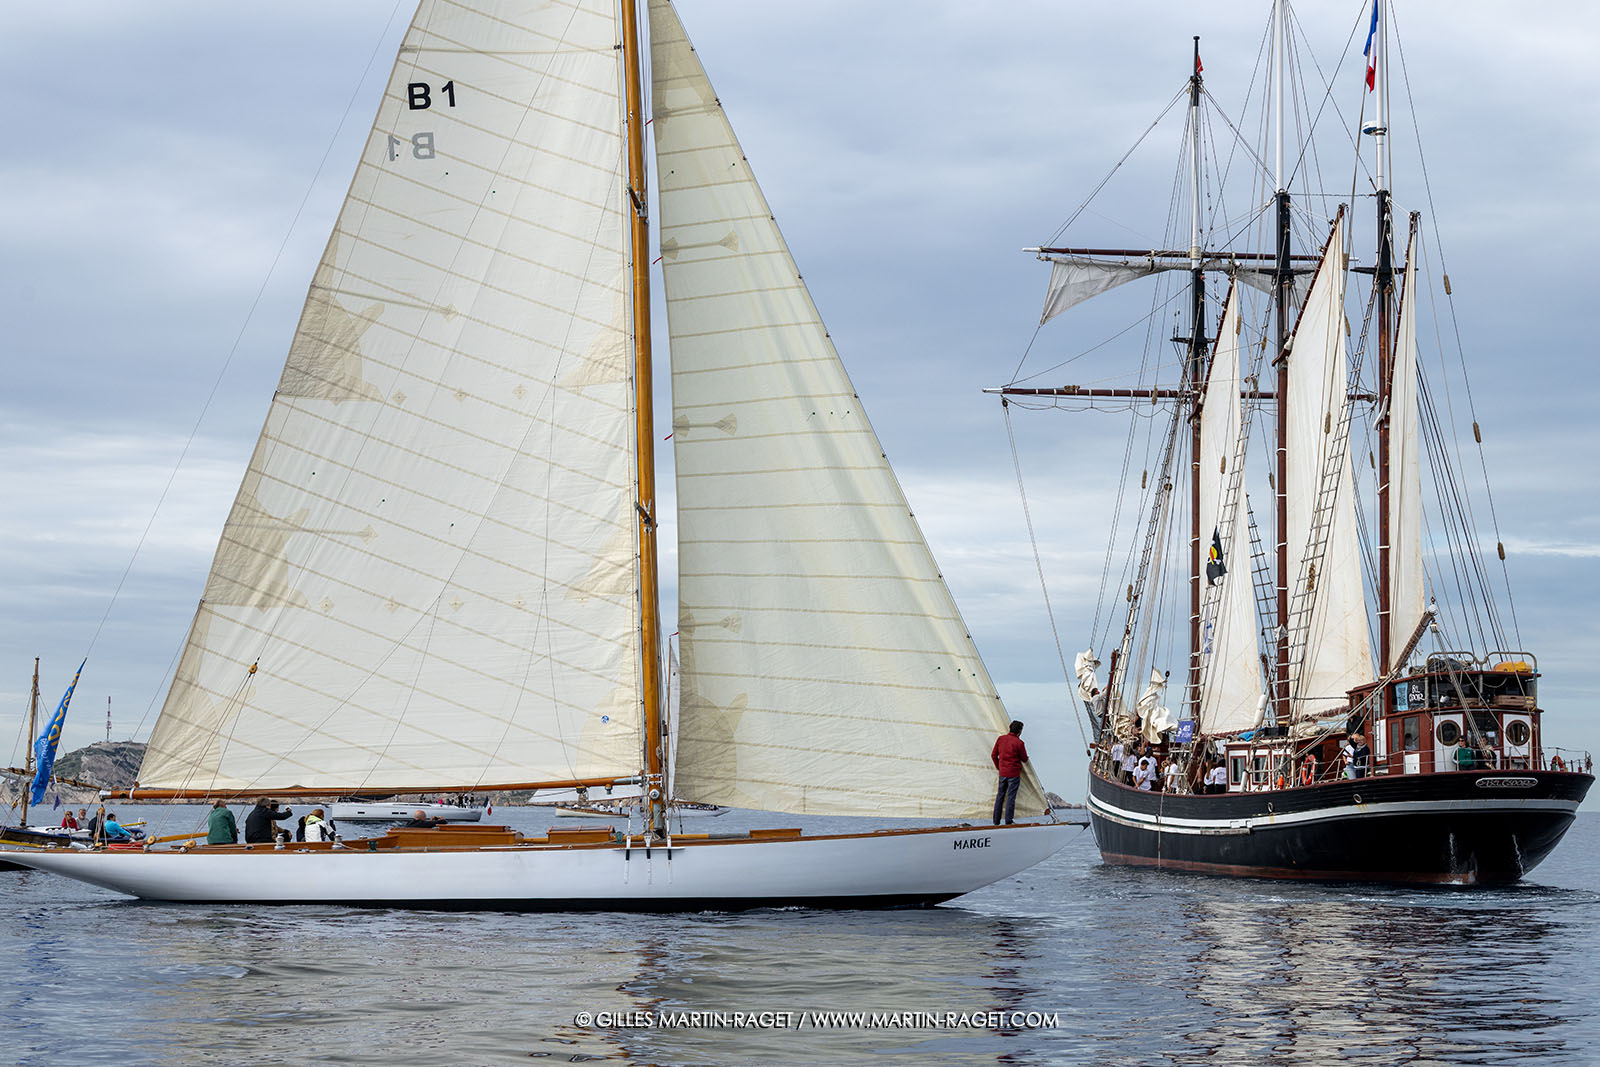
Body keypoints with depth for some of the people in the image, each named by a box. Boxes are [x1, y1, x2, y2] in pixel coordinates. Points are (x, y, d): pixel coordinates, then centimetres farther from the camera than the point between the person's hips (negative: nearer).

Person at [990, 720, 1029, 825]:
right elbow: (1025, 759, -5)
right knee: (1011, 797, 0)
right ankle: (1008, 822, -1)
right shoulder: (1019, 742, -13)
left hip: (1002, 773, 5)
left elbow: (993, 755, 6)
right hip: (1014, 773, -5)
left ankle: (996, 821, 17)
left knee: (1000, 796, 14)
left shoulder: (1000, 739, 1)